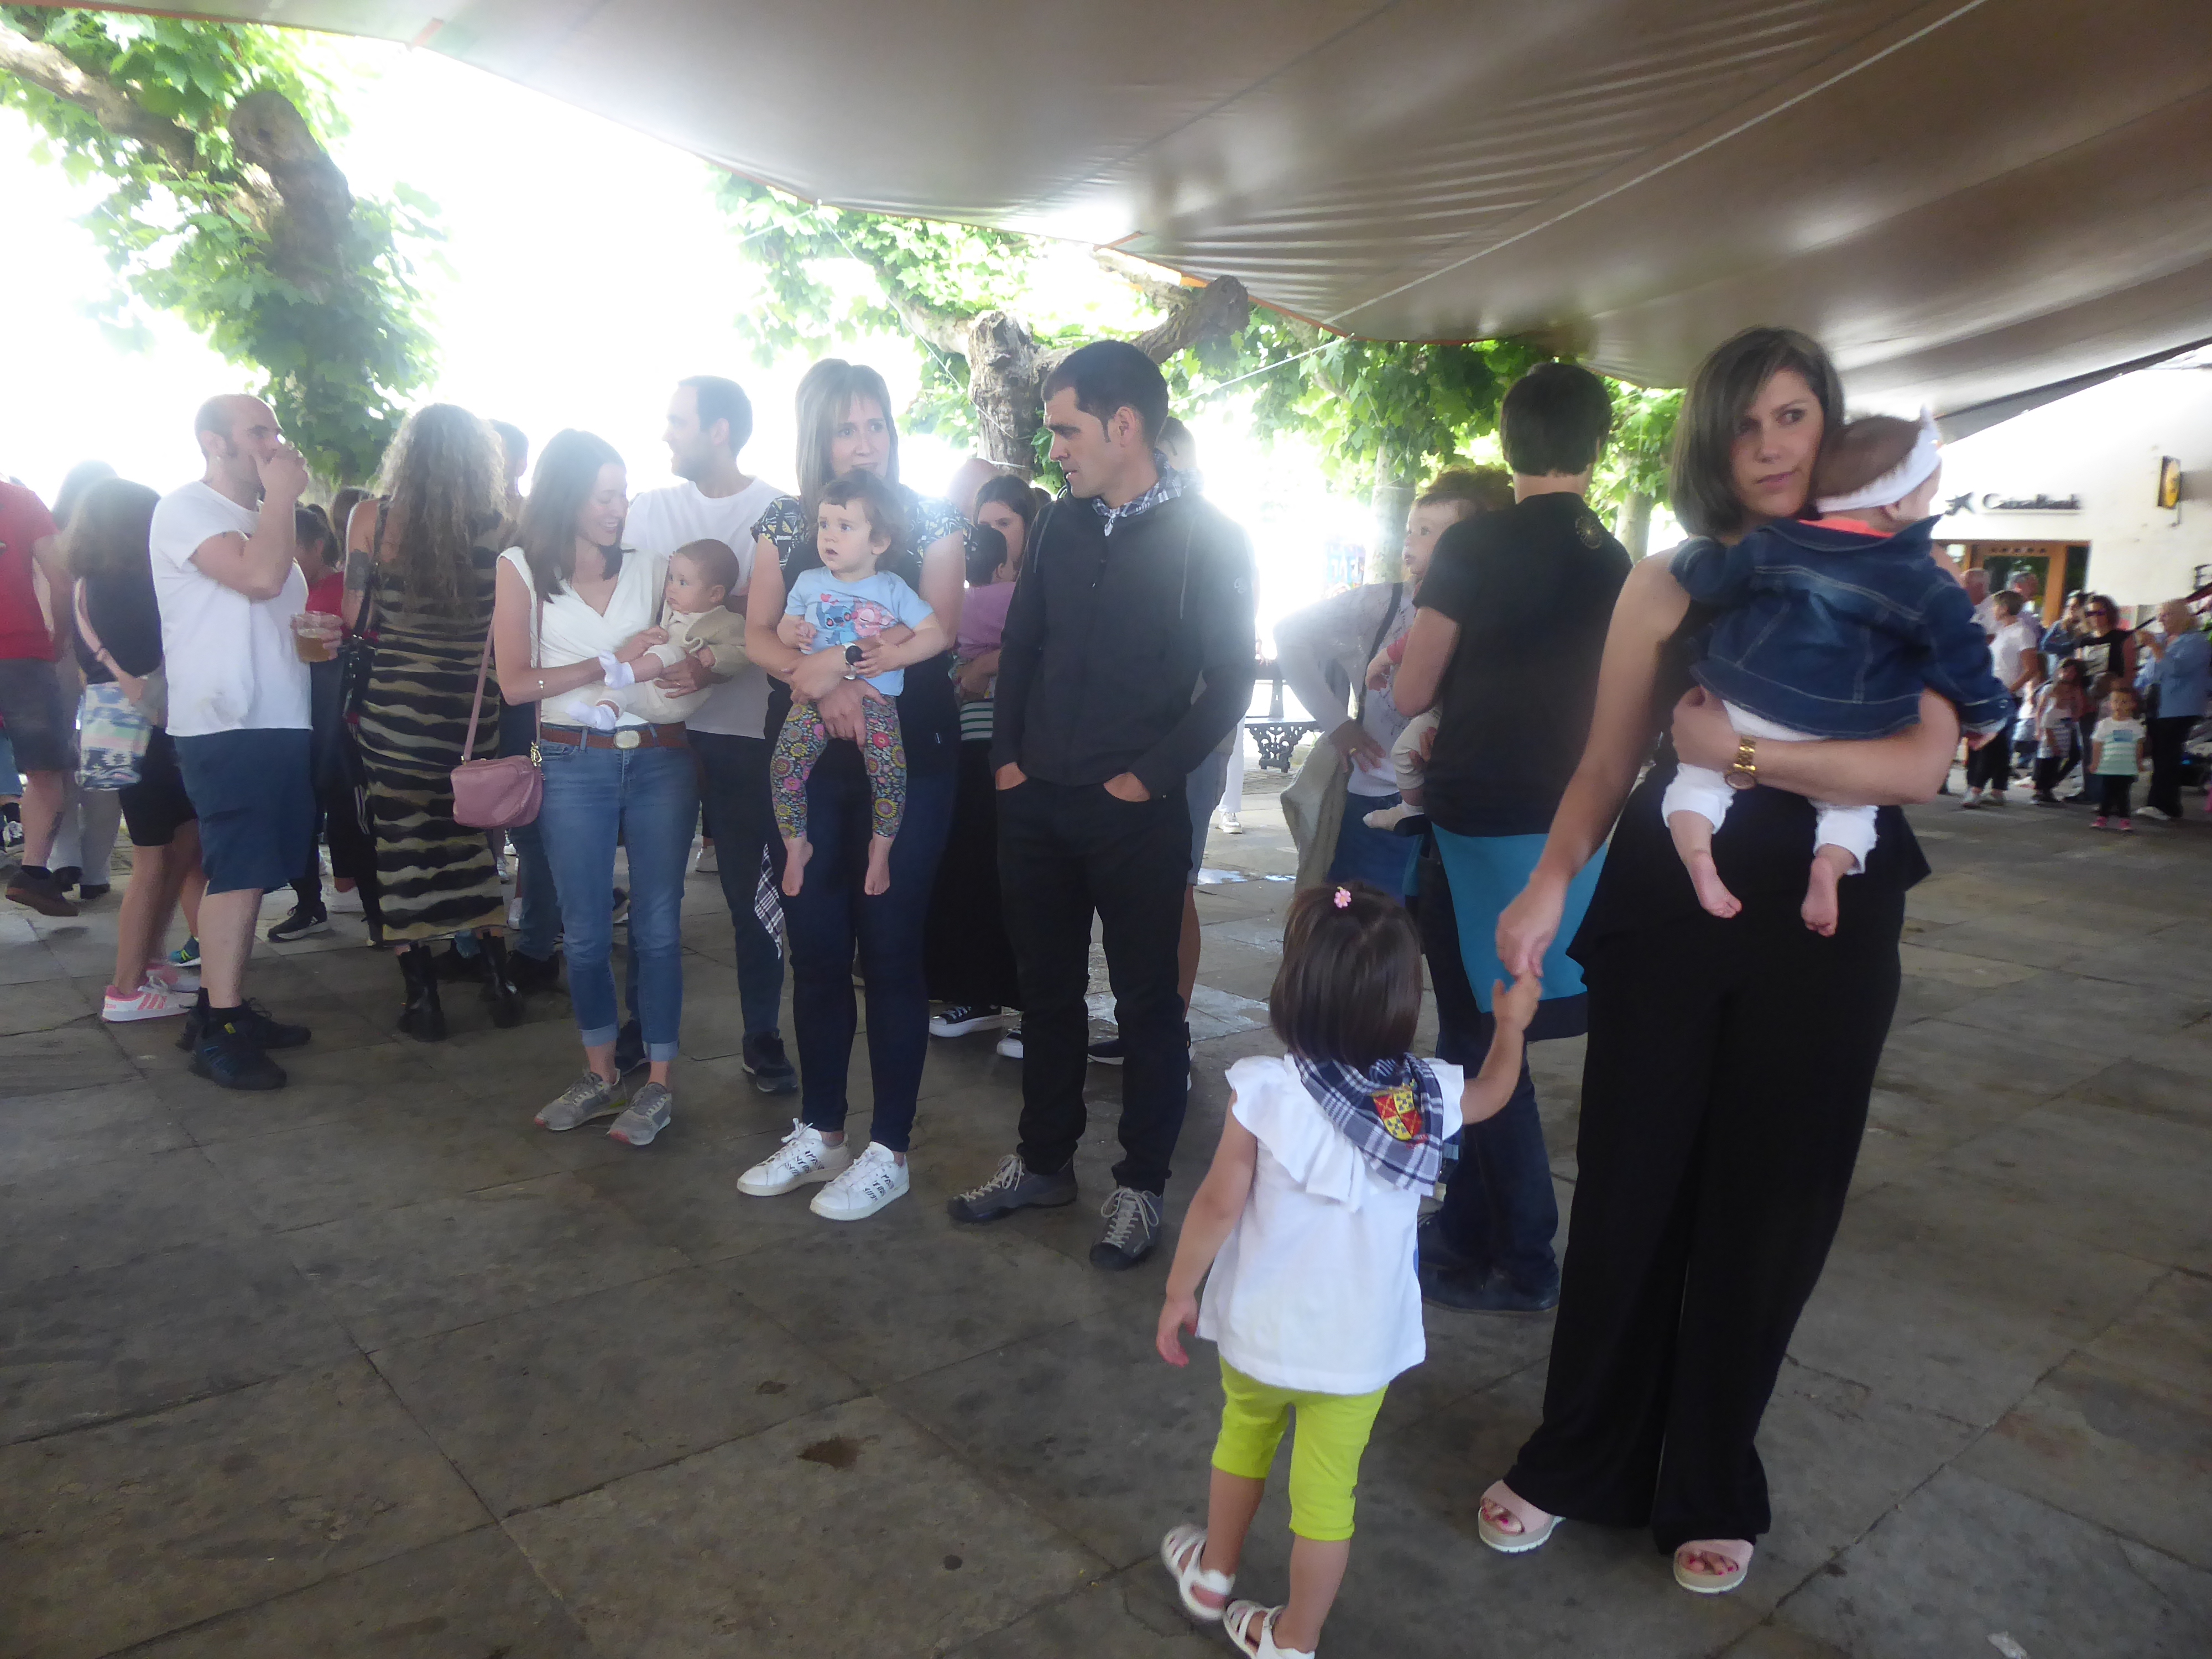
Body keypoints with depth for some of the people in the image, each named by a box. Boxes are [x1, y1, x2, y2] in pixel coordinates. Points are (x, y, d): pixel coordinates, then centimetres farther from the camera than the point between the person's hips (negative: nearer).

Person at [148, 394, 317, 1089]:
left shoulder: (259, 517, 21)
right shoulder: (187, 509, -6)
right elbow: (260, 576, -23)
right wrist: (282, 494, -10)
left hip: (277, 723, 9)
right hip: (226, 726, -9)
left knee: (249, 873, 12)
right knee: (238, 873, -9)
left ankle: (226, 1006, 20)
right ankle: (218, 1033, -4)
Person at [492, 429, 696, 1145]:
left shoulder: (652, 563, 4)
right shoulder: (523, 569, 2)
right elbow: (516, 683, -4)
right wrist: (613, 663, -11)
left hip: (660, 758, 0)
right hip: (575, 764, 0)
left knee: (657, 924, 2)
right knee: (585, 931, 9)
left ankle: (658, 1084, 12)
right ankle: (600, 1074, 25)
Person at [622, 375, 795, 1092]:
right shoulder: (650, 509, 7)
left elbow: (777, 626, -6)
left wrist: (715, 670, -21)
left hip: (745, 732, -3)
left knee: (754, 893, 4)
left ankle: (763, 1038, 18)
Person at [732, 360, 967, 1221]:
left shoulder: (931, 519, 1)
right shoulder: (785, 520, 9)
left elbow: (938, 631, -11)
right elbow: (759, 635, 2)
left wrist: (838, 660, -21)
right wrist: (825, 684, -17)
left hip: (909, 755, -3)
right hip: (810, 759, 4)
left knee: (891, 946, 1)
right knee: (815, 946, 9)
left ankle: (889, 1150, 12)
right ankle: (819, 1129, 24)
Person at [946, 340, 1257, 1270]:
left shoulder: (1207, 538, -7)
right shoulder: (1063, 523, 8)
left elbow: (1229, 679, -9)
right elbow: (1020, 645, 12)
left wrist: (1149, 776, -13)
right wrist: (1006, 756, 3)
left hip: (1136, 812, -5)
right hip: (1036, 802, 5)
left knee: (1146, 1002, 6)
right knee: (1046, 989, 15)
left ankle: (1141, 1186, 21)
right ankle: (1044, 1161, 31)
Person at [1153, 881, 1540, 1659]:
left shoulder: (1265, 1091, -22)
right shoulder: (1430, 1097, -11)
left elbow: (1219, 1203, -18)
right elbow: (1492, 1091, 12)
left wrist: (1178, 1291, -3)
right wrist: (1512, 1024, 29)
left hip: (1258, 1333, 0)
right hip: (1362, 1350, 1)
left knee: (1245, 1435, 27)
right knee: (1327, 1494, 16)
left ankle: (1212, 1573, 49)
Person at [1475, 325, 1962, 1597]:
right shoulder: (1668, 585, 4)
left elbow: (1923, 762, -12)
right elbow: (1607, 764, 4)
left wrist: (1738, 750, -18)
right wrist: (1552, 882, -10)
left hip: (1822, 930, 0)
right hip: (1666, 914, 0)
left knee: (1766, 1211, 10)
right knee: (1629, 1193, 7)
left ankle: (1711, 1488, 31)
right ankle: (1579, 1460, 27)